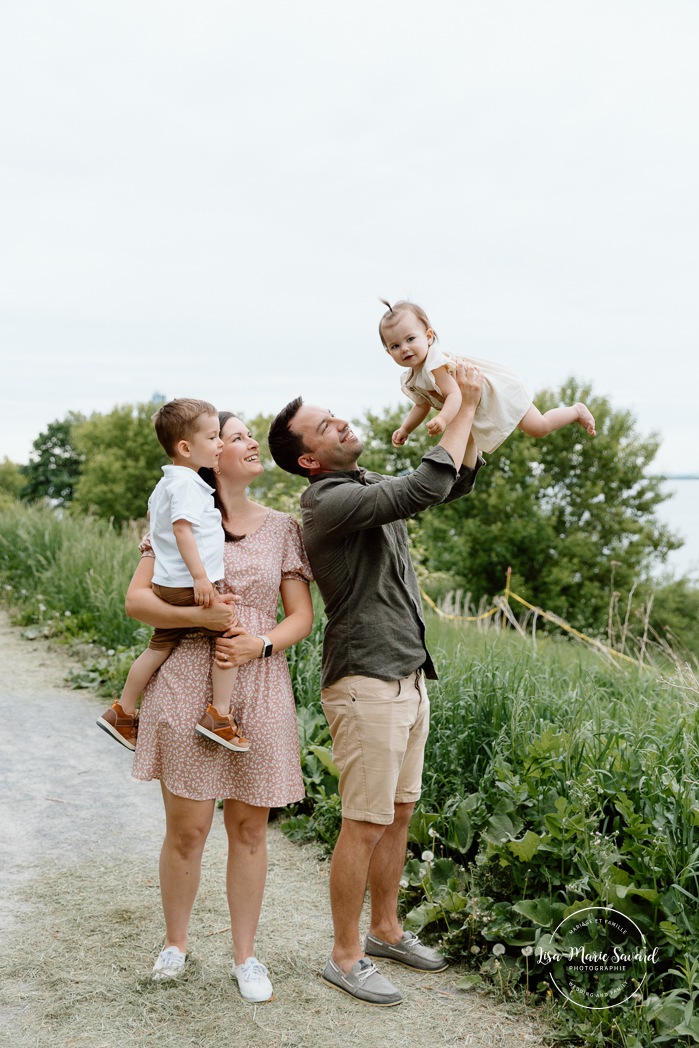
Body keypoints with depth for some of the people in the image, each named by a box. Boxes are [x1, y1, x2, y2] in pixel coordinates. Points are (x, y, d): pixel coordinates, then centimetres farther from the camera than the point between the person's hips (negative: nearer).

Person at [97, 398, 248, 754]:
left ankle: (123, 712, 26)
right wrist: (200, 576, -27)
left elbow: (152, 510, 33)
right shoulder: (187, 484, -16)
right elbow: (182, 528, -24)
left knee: (159, 647, 17)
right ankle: (218, 716, -5)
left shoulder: (165, 483, 16)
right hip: (189, 585, -10)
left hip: (169, 585, 10)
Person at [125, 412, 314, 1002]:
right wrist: (204, 617, -16)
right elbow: (137, 600, -2)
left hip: (259, 688, 2)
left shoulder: (281, 527, 10)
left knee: (249, 828, 7)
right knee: (187, 828, 3)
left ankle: (245, 955, 22)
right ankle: (175, 944, 26)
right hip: (187, 685, -2)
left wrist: (262, 643, -11)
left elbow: (301, 616, 8)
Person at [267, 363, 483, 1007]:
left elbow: (457, 482, 18)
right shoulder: (329, 503, -17)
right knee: (366, 825, -2)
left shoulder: (370, 490, 13)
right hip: (366, 685, -9)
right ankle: (346, 956, 12)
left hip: (408, 679, 9)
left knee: (400, 813, 17)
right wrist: (464, 407, -19)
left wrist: (469, 411, 3)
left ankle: (386, 930, 32)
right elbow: (426, 489, -27)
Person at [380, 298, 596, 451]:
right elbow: (422, 406, 9)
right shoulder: (408, 382, -7)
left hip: (497, 391, -9)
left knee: (539, 427, -3)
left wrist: (443, 419, -63)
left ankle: (577, 411, 21)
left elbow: (454, 394, -46)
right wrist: (405, 429, -4)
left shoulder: (435, 364, -36)